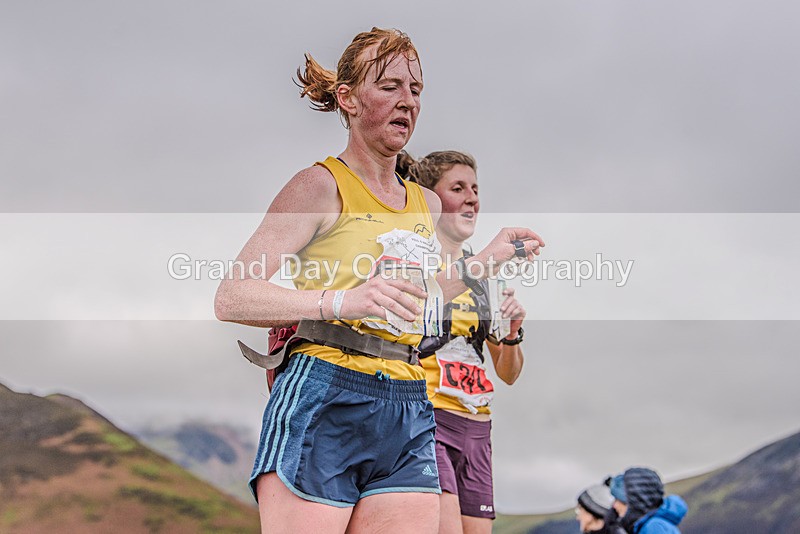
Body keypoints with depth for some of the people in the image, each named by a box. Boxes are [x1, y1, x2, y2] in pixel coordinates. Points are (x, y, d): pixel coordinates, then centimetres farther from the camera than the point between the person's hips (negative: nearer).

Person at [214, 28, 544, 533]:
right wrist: (341, 301, -26)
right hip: (324, 401, -6)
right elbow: (231, 298, -12)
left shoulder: (428, 206, 18)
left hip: (409, 415, 6)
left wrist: (484, 259, 27)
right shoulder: (322, 184, -3)